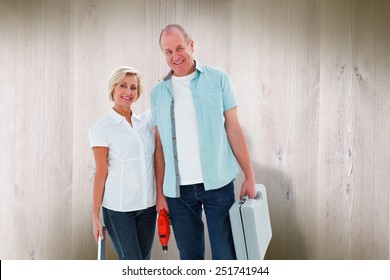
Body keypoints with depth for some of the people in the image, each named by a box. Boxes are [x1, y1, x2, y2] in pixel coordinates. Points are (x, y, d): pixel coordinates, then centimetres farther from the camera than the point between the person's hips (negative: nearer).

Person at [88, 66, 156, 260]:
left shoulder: (147, 120, 6)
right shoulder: (101, 129, -5)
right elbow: (101, 173, -6)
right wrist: (95, 215, -7)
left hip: (148, 205, 5)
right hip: (118, 208, -4)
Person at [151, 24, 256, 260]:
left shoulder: (218, 79, 2)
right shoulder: (158, 92, 8)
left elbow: (233, 129, 1)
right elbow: (160, 146, 8)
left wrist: (249, 176, -3)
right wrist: (160, 193, 5)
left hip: (218, 184, -2)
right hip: (177, 189, 2)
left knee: (226, 255, 2)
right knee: (190, 257, 11)